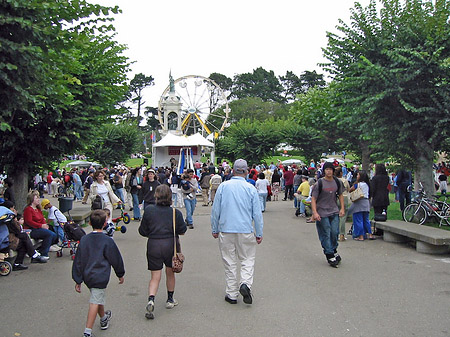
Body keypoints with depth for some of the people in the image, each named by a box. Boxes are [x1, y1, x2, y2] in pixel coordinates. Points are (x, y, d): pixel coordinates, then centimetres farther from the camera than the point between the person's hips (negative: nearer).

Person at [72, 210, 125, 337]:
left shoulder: (84, 240, 0)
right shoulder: (107, 241, -13)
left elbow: (78, 261, 3)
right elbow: (116, 259, -4)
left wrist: (78, 280, 9)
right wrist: (120, 274, 12)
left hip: (87, 276, 6)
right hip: (100, 277, -6)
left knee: (98, 298, 25)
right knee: (95, 302, -1)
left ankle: (104, 318, 46)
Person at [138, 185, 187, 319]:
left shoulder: (149, 210, -5)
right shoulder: (175, 212, -6)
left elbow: (143, 231, 0)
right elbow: (182, 231, -3)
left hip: (153, 245, 0)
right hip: (170, 244, 0)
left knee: (155, 276, 6)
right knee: (170, 272, 20)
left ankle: (151, 299, -16)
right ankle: (170, 300, 33)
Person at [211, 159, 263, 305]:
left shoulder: (223, 187, -2)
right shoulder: (250, 188, -3)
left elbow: (215, 210, 2)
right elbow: (257, 213, -1)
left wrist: (215, 230, 13)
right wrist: (259, 234, 8)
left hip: (226, 231, 1)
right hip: (246, 231, -1)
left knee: (230, 262, 9)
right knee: (248, 260, 12)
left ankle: (232, 294, 14)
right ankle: (245, 283, -12)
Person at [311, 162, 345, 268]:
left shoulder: (337, 182, 5)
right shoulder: (319, 183, -10)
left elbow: (340, 195, 18)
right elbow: (313, 198, -10)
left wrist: (342, 208, 9)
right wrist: (315, 212, -19)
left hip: (334, 212, 4)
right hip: (322, 213, -4)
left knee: (335, 232, 4)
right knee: (326, 235, -2)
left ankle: (334, 251, 28)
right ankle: (330, 256, 6)